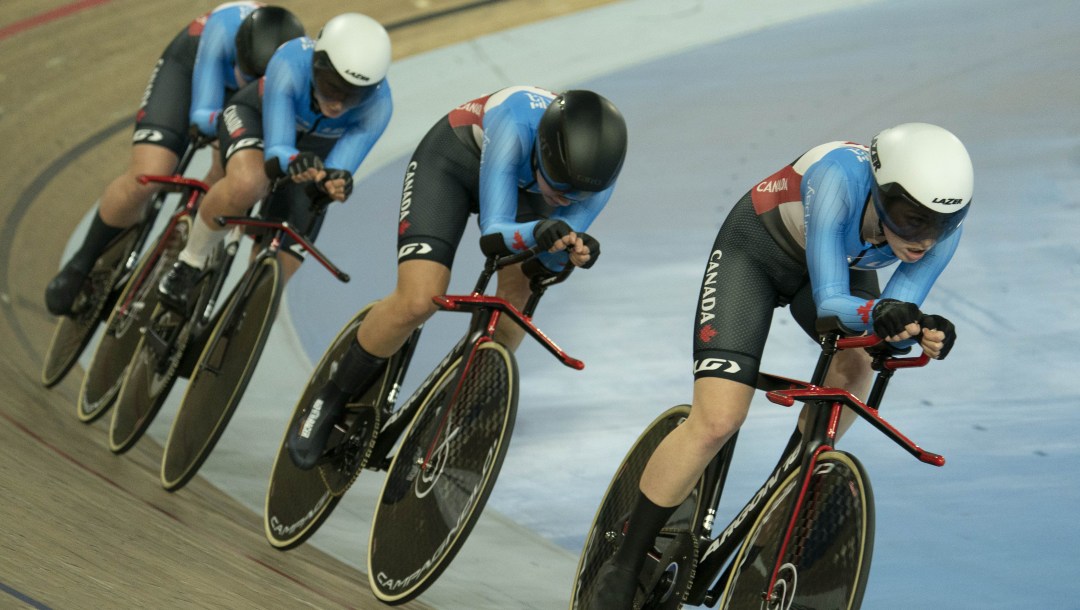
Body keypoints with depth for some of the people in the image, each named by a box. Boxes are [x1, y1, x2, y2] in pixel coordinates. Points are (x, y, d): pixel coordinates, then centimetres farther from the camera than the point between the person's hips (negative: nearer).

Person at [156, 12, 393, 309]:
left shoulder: (378, 104, -35)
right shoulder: (291, 64, -40)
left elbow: (338, 169, -36)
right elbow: (276, 150, -42)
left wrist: (334, 182, -59)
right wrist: (294, 161, -65)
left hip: (315, 151, 3)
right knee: (247, 182, -41)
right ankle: (190, 262, -15)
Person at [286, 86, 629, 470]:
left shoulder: (599, 174, -30)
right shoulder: (518, 124, -42)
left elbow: (540, 260, -24)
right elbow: (493, 234, -41)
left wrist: (572, 253, -46)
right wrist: (538, 232, -61)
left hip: (523, 181, 5)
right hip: (452, 161, -5)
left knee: (519, 296, -17)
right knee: (419, 302, -20)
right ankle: (329, 405, -1)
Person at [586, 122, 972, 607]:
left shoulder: (942, 230, -28)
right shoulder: (841, 177, -42)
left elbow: (890, 321, -27)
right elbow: (830, 302, -43)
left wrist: (919, 332, -50)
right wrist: (879, 312, -63)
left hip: (839, 264, 6)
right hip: (756, 251, -6)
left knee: (854, 370, -21)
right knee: (717, 421, -16)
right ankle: (623, 567, -1)